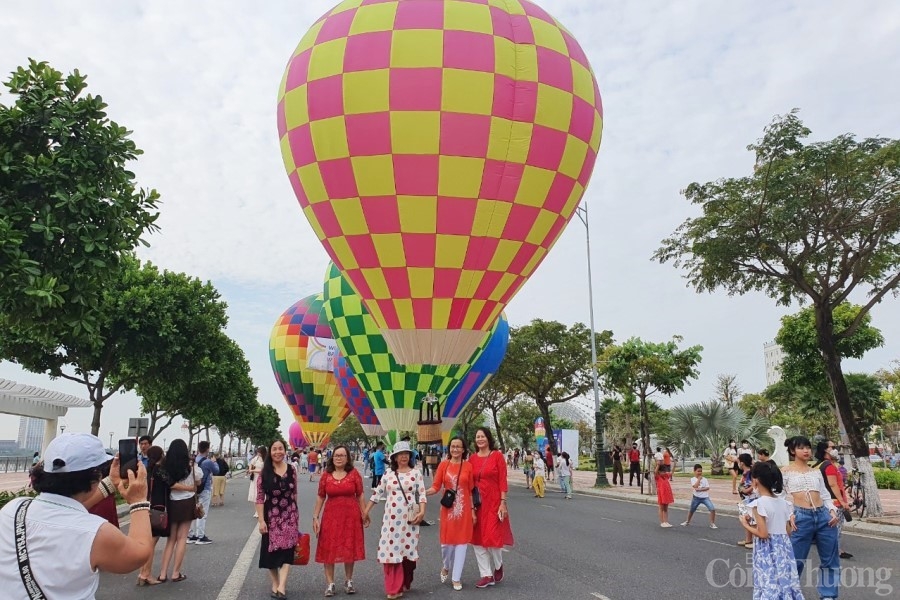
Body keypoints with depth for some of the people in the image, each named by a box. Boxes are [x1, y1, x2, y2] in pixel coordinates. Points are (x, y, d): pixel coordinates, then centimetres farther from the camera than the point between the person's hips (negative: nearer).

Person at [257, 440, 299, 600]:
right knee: (272, 550, 7)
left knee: (287, 550, -4)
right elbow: (259, 498, -7)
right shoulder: (265, 472, -7)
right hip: (271, 516, -1)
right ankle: (275, 584, 23)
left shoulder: (291, 470, 0)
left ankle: (281, 587, -4)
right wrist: (261, 520, -12)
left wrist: (296, 515, 12)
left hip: (290, 515, 1)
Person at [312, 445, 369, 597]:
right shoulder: (326, 475, 0)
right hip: (331, 516, 1)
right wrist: (315, 517, 0)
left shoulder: (354, 473, -3)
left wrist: (364, 515, -4)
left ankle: (348, 581, 26)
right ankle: (330, 584, 16)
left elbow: (360, 496, 0)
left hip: (351, 516, -1)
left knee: (349, 549, 9)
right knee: (329, 550, 4)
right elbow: (320, 497, 3)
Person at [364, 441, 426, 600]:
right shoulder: (388, 474, 8)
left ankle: (405, 583, 26)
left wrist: (422, 512, -15)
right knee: (391, 550, -3)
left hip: (409, 518, -1)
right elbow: (377, 493, 11)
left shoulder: (416, 473, 2)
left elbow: (422, 494, -2)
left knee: (407, 549, 5)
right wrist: (365, 511, 10)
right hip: (391, 518, 2)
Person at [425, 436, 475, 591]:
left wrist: (473, 510, 0)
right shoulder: (443, 465, -2)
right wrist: (422, 493, -21)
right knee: (446, 541, 5)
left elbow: (471, 490, 1)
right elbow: (436, 487, -5)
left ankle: (456, 577, 17)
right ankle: (445, 567, 36)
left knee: (461, 541, 4)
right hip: (448, 508, 0)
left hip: (464, 509, 0)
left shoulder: (468, 466, -1)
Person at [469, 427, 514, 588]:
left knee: (492, 537, -4)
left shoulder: (497, 456, -6)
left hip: (494, 502, -4)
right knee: (477, 539, 5)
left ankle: (498, 566, 26)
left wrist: (503, 503, -12)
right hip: (477, 503, 4)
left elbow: (503, 480, -8)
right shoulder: (472, 459, 5)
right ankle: (486, 575, 17)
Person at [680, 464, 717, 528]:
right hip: (696, 497, 0)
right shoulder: (693, 479, -3)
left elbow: (707, 488, -8)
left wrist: (700, 489, -19)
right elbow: (695, 486, -20)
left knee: (712, 509, -17)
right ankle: (687, 522, 39)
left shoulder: (705, 479, 1)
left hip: (705, 497, 0)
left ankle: (712, 524, -4)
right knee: (691, 510, 16)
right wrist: (699, 479, -13)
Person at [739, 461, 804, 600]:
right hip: (784, 546, 7)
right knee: (785, 581, 14)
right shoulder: (782, 501, 5)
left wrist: (745, 525, -5)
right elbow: (788, 529, 13)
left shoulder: (759, 503, -17)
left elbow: (763, 534, -20)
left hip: (768, 549, -7)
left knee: (769, 585, 1)